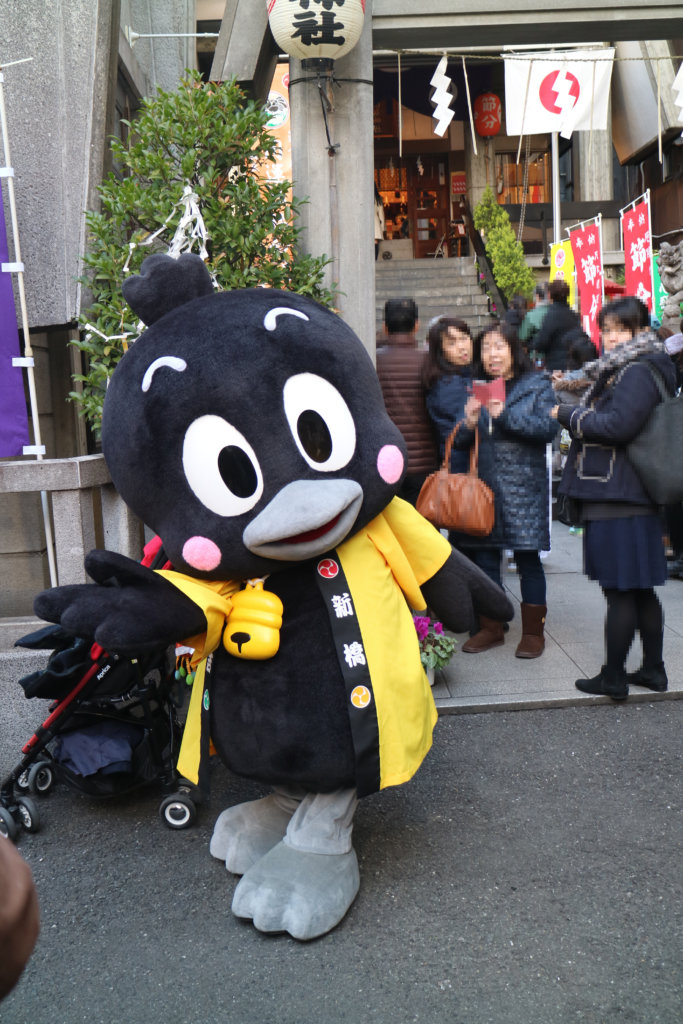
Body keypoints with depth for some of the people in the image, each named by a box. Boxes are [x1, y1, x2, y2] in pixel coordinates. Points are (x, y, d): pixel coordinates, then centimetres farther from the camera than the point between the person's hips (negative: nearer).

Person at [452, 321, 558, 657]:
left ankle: (533, 631, 15)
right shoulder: (475, 389, 11)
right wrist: (469, 423, -12)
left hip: (524, 485, -3)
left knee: (528, 559, 2)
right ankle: (491, 628, 23)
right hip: (482, 484, 4)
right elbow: (460, 442, 10)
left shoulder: (537, 385, 2)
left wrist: (504, 414, -20)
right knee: (484, 557, 8)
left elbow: (548, 428, -11)